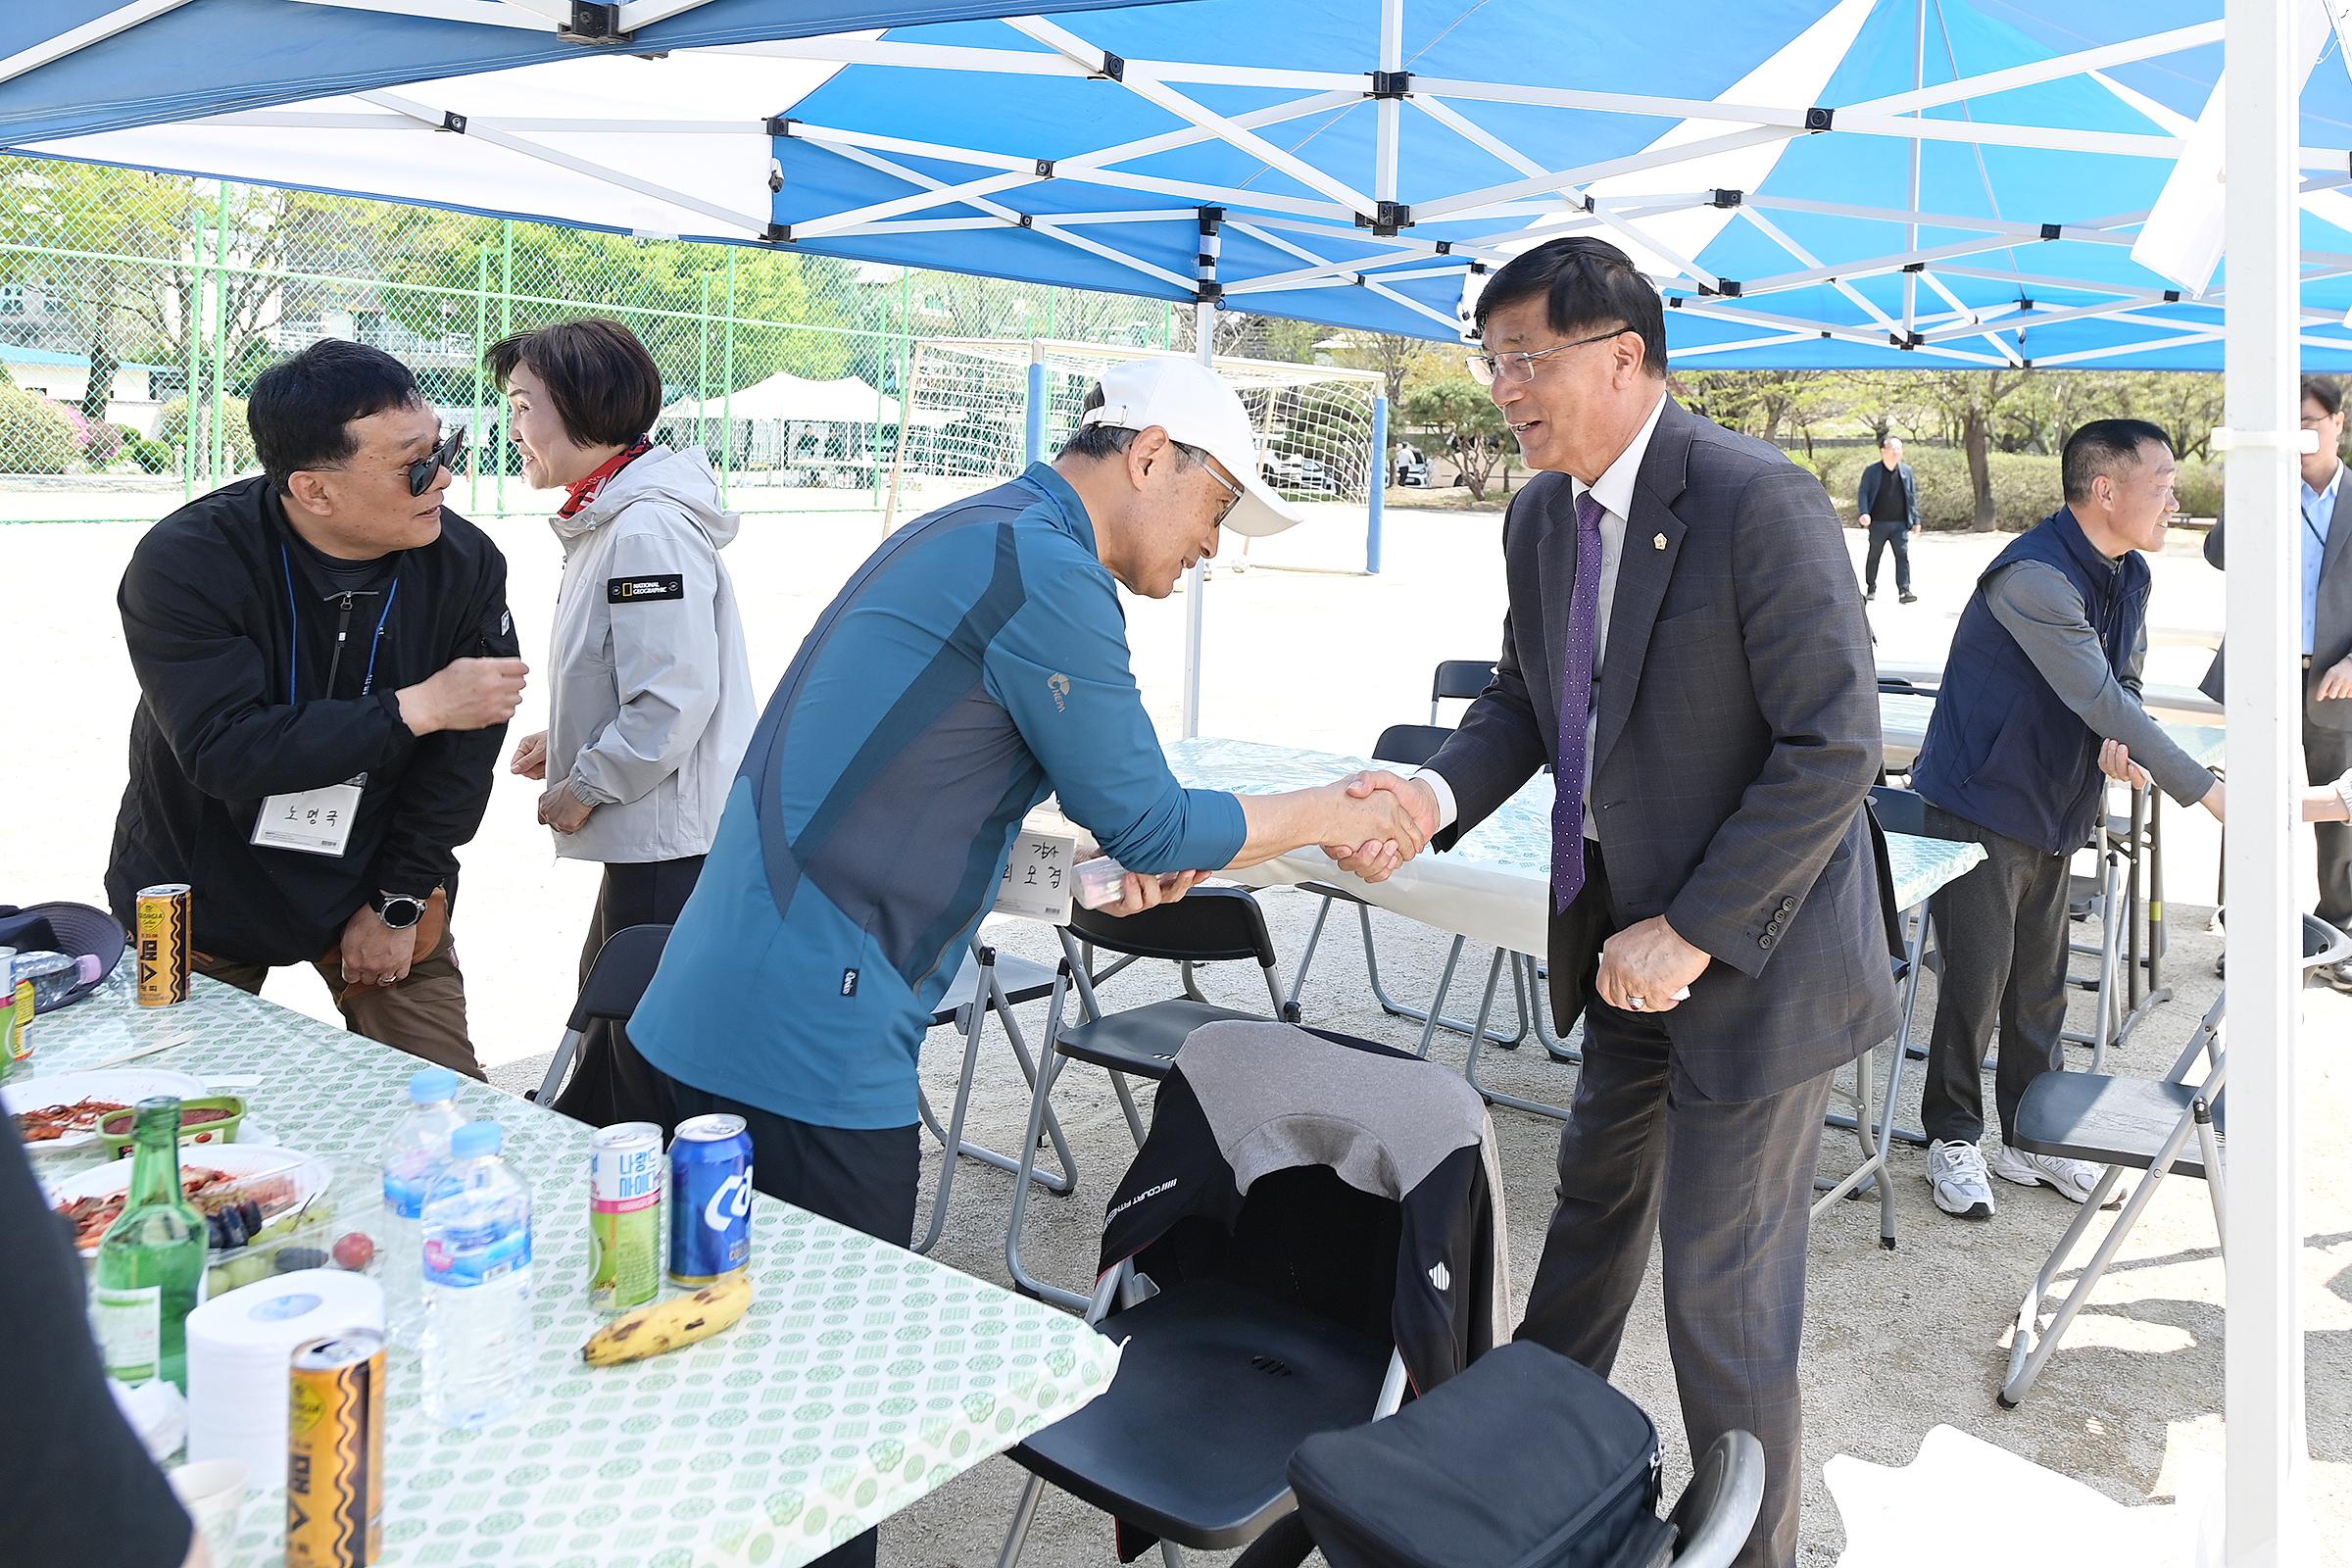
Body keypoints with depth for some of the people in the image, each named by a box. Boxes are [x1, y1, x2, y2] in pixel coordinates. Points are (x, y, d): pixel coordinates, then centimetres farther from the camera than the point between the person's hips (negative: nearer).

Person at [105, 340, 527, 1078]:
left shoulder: (466, 564, -14)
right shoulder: (183, 563, -21)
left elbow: (460, 757, -10)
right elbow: (224, 751, -31)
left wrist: (399, 903, -8)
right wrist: (417, 707, -33)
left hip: (373, 879, 2)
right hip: (203, 895, -1)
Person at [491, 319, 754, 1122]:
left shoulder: (649, 530, -21)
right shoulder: (607, 520, 13)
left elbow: (675, 699, -26)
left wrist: (585, 787, -15)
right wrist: (566, 741, 13)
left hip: (672, 844, -11)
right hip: (646, 836, 11)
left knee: (653, 1063, 0)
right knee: (607, 1018, 25)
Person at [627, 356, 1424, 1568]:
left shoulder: (963, 537, 16)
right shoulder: (1047, 571, -16)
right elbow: (1151, 831, -13)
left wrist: (1133, 838, 19)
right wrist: (1326, 814, 2)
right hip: (804, 1053, -10)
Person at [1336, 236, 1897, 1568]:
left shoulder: (1760, 502, -22)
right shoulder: (1542, 518, 3)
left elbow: (1836, 748, -23)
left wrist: (1690, 932, -22)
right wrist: (1438, 796, -9)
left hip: (1752, 944, -8)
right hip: (1628, 929, 8)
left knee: (1723, 1285, 1)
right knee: (1597, 1195, 25)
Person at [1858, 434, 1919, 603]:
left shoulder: (1907, 471, 7)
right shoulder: (1871, 471, -2)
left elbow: (1913, 496, 11)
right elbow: (1863, 493, -3)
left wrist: (1915, 519, 7)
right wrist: (1864, 513, -19)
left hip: (1900, 524, 2)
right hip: (1878, 523, -1)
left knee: (1903, 555, -5)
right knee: (1873, 556, 9)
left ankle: (1904, 590, -5)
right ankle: (1870, 588, 22)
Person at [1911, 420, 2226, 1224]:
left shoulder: (2129, 575, 7)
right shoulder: (2033, 578, -23)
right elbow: (2098, 699, -26)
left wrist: (2121, 745, -7)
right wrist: (2204, 790, -23)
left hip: (2055, 809, 8)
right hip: (1982, 804, -8)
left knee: (2040, 982, 12)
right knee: (1976, 978, -1)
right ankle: (1953, 1138, 14)